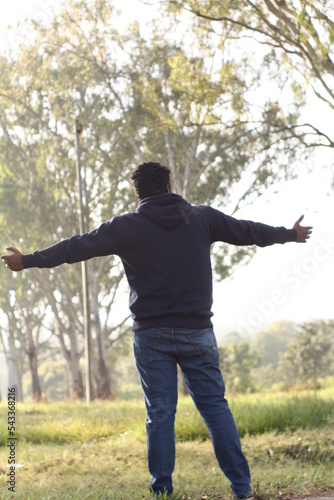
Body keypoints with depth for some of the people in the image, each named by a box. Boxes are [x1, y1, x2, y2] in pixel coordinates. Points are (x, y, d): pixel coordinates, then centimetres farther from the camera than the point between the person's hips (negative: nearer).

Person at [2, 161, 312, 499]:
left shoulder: (128, 227, -3)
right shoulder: (203, 218, 6)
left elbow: (78, 247, -2)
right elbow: (248, 231, 17)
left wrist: (28, 260, 7)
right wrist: (291, 234, 34)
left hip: (152, 336, -2)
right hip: (197, 332, 2)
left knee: (160, 413, 3)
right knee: (215, 407, 6)